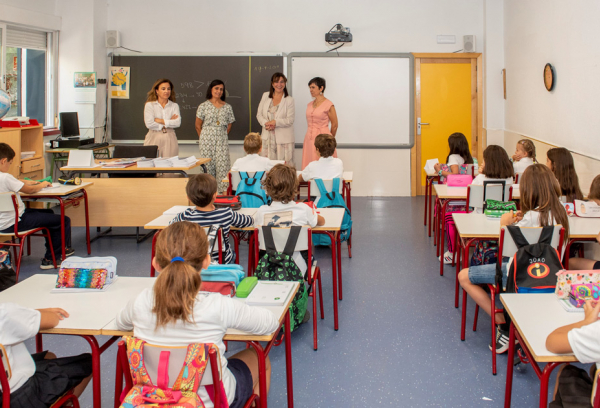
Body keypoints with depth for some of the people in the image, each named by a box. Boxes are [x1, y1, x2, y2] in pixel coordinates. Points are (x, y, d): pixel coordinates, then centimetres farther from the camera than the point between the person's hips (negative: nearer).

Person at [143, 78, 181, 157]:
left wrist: (161, 121, -11)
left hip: (170, 139, 2)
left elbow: (178, 123, -5)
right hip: (154, 139, -2)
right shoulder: (149, 105, 3)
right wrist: (169, 122, -4)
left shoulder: (174, 106, 9)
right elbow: (149, 124, -9)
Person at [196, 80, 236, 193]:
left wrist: (221, 136, 7)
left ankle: (225, 190, -4)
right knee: (208, 164, -2)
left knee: (223, 163, -6)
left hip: (222, 140, 1)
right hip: (207, 139, -1)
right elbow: (198, 125, 6)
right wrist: (204, 138, 5)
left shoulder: (227, 107, 8)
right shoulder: (204, 106, 3)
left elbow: (229, 125, 12)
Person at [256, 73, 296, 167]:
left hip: (283, 138, -3)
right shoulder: (265, 96, 11)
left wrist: (275, 122, -19)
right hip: (268, 137, 3)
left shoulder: (289, 100, 0)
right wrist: (265, 123, -10)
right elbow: (259, 114, 10)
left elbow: (290, 120, -7)